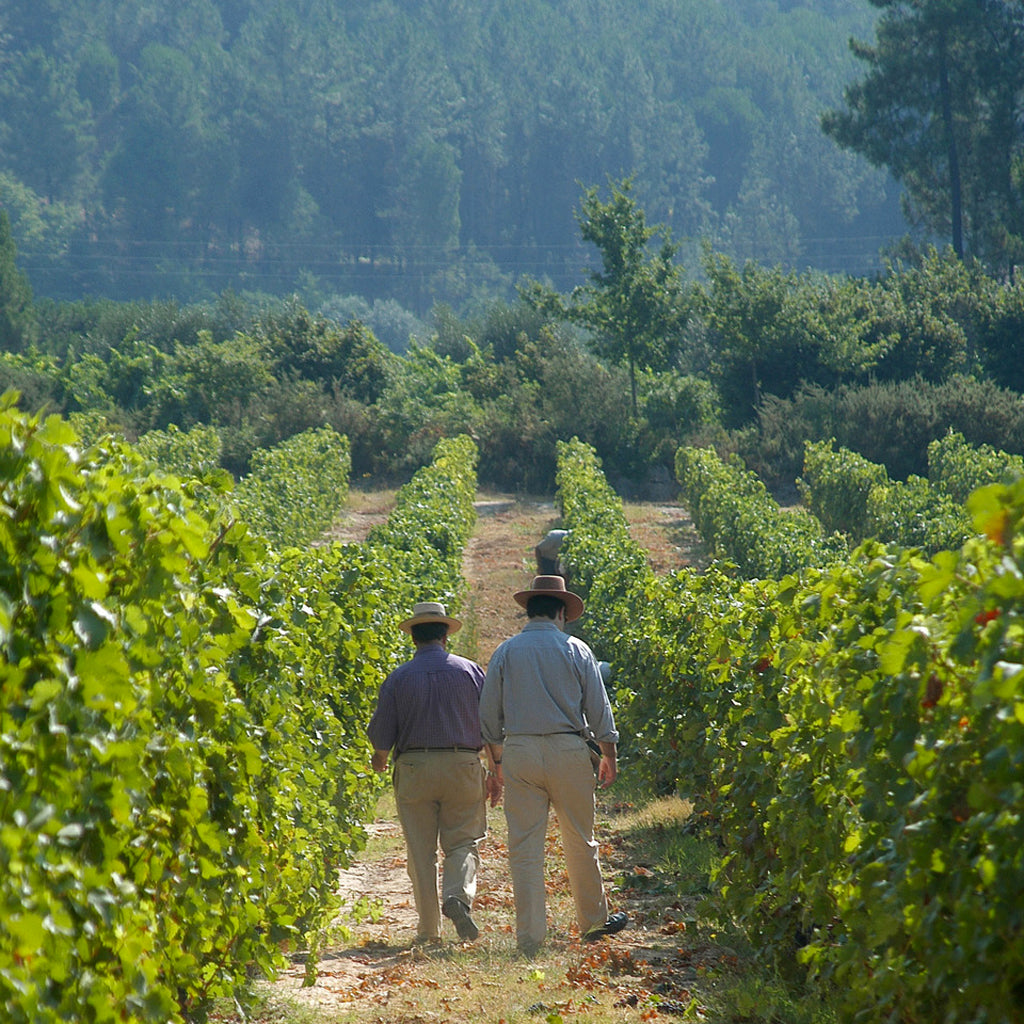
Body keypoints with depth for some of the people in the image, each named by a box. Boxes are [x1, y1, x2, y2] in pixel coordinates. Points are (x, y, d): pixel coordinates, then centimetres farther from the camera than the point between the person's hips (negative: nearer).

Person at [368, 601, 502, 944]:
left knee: (421, 851, 6)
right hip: (463, 766, 0)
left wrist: (380, 760, 23)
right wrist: (496, 773, 12)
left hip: (413, 769, 0)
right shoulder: (471, 671, 2)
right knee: (463, 842, 7)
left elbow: (381, 734, 1)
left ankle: (428, 929, 7)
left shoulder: (398, 678, 0)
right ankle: (458, 896, -21)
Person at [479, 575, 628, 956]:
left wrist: (497, 760, 18)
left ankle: (530, 938, -1)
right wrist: (610, 757, 13)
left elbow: (489, 714, 7)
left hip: (519, 753, 1)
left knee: (524, 849, 1)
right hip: (568, 751, -1)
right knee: (580, 843, 12)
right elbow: (599, 709, 3)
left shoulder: (505, 652, 5)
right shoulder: (576, 650, 2)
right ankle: (593, 922, 26)